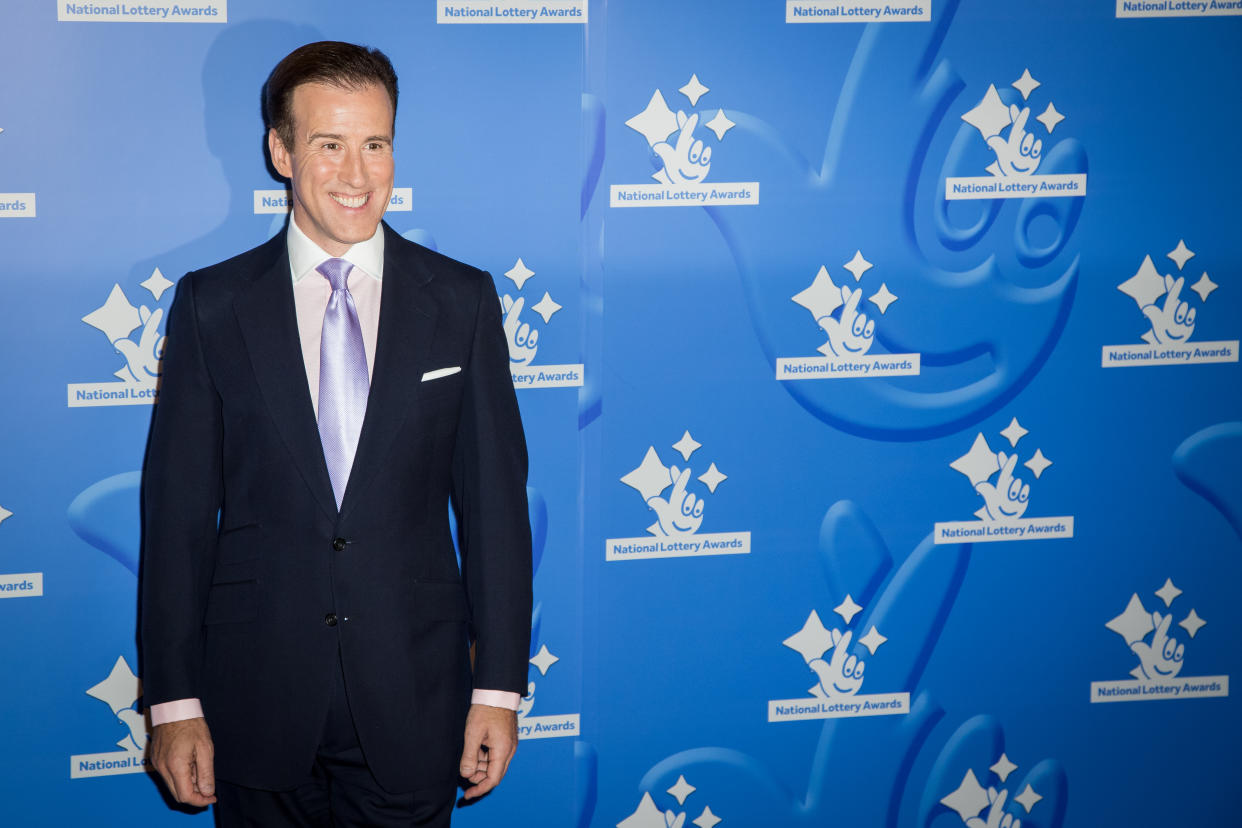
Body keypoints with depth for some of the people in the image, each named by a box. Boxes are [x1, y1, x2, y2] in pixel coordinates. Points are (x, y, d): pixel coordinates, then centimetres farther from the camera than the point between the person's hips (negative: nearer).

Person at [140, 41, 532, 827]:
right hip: (258, 710, 0)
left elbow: (495, 500, 1)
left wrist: (499, 688, -2)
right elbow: (178, 510, 0)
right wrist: (174, 702, -4)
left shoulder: (462, 299, 2)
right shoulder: (212, 305, 0)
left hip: (413, 710, 0)